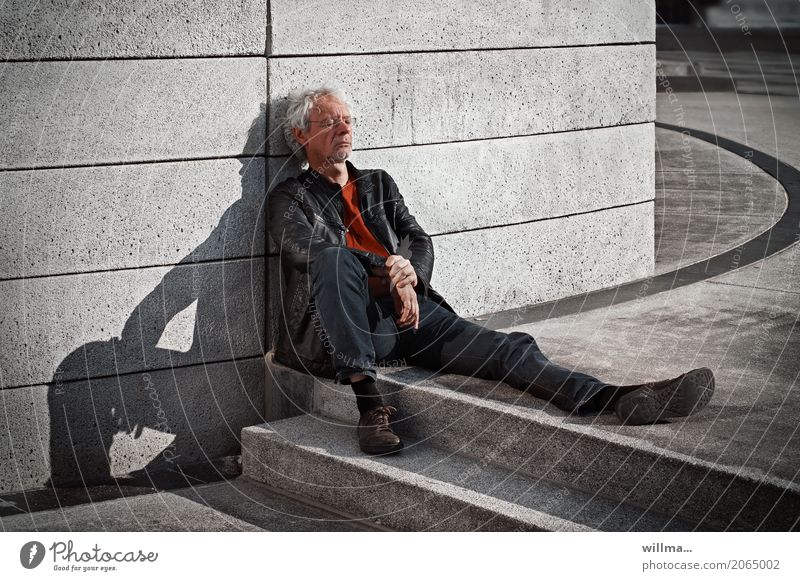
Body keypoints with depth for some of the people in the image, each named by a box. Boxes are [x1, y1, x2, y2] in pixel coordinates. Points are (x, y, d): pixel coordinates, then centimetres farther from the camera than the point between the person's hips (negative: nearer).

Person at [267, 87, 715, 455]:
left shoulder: (379, 184, 26)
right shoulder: (289, 198, 9)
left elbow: (419, 241, 15)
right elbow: (307, 248, -12)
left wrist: (410, 277, -10)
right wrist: (388, 267, -21)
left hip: (408, 310, 4)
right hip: (341, 328, -4)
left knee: (507, 348, -18)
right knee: (336, 258, -37)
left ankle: (618, 400, -35)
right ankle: (369, 404, -40)